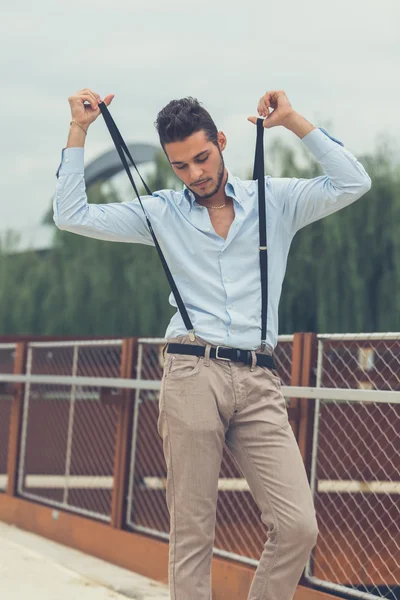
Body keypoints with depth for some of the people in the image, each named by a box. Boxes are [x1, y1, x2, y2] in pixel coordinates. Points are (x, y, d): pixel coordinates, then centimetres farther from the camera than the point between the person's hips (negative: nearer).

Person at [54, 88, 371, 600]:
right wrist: (78, 130, 7)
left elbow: (353, 183, 3)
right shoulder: (162, 213, 13)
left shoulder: (276, 200, 13)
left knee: (298, 526, -11)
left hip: (258, 384, 1)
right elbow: (71, 215, 9)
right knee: (191, 532, -2)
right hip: (193, 377, -1)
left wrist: (293, 121, 1)